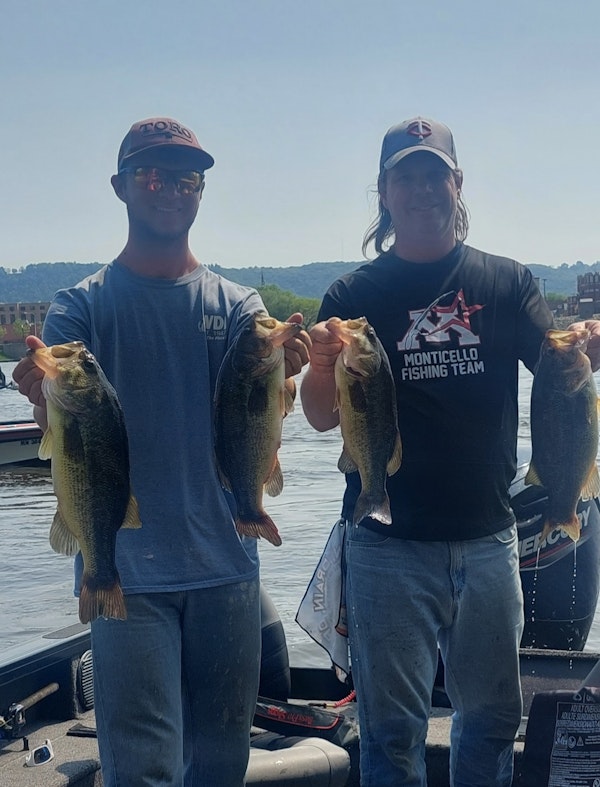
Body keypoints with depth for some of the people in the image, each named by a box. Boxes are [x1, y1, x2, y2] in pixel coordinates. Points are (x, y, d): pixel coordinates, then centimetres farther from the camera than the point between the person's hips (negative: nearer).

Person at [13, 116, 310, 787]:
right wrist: (45, 394, -35)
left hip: (226, 562, 3)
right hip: (126, 567, -2)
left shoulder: (237, 305, 8)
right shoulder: (81, 307, 2)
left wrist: (280, 372, -30)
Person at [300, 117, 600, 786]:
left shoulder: (508, 283, 7)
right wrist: (322, 364, -23)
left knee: (491, 718, 13)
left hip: (487, 537, 2)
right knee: (391, 729, 7)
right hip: (387, 544, -2)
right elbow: (323, 418, -2)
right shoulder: (354, 295, 2)